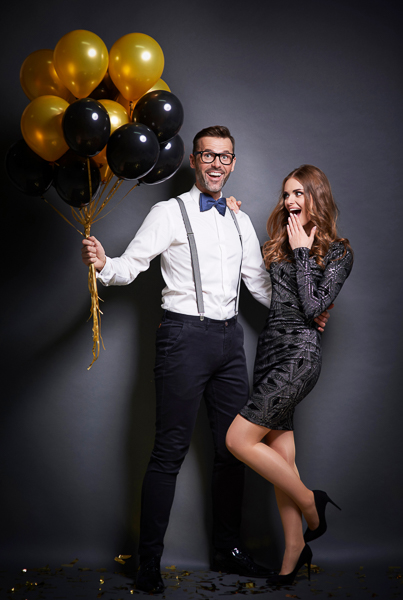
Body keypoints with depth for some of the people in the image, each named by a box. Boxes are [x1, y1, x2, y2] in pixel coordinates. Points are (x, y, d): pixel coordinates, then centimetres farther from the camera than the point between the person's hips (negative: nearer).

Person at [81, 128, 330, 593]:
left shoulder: (241, 222, 17)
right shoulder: (169, 213, 1)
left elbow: (259, 283, 21)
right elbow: (131, 266, -5)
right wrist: (102, 264, -26)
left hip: (229, 337, 6)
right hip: (185, 335, -6)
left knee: (233, 446, 10)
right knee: (170, 451, -5)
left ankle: (227, 550, 25)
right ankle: (149, 563, 7)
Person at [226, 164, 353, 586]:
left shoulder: (337, 253, -2)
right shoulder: (277, 245, 16)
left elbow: (313, 306, -12)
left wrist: (301, 252, -8)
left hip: (299, 353, -6)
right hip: (269, 350, 6)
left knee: (238, 440, -13)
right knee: (279, 454, 6)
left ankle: (310, 504, 7)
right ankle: (295, 548, 19)